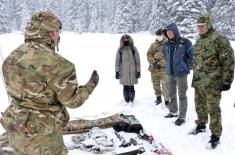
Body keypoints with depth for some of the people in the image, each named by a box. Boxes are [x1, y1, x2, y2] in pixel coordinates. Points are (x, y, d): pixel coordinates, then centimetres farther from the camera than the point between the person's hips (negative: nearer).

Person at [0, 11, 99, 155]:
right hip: (42, 134, -7)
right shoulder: (57, 63, -23)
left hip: (17, 129, 7)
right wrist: (91, 85, 2)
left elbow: (16, 89, 11)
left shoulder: (12, 57, 0)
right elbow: (72, 100, -15)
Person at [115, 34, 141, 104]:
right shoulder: (120, 50, 4)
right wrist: (117, 71, 2)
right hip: (123, 72, 1)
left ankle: (131, 101, 9)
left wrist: (138, 71, 1)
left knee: (131, 87, -2)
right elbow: (117, 61, 7)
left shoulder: (133, 49, 3)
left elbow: (137, 60, 5)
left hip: (132, 72, -1)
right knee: (125, 88, 4)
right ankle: (126, 101, 15)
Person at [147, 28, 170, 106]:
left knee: (165, 84, -8)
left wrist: (160, 63, -15)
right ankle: (158, 98, 28)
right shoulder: (153, 44, 11)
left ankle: (167, 100, -1)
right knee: (155, 84, 13)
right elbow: (149, 54, 7)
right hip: (154, 68, 5)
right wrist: (153, 62, -7)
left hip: (163, 68, -4)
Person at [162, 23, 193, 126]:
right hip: (170, 73, 6)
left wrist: (188, 67, -3)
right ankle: (173, 112, 34)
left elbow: (191, 55, -6)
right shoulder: (166, 45, 5)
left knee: (182, 95, 1)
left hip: (181, 73, -6)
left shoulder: (184, 42, -12)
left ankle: (182, 116, 10)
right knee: (172, 94, 17)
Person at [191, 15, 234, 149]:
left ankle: (215, 136, 10)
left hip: (212, 82, -8)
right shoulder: (199, 41, 13)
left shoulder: (219, 39, -12)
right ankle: (201, 126, 39)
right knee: (200, 106, 19)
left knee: (213, 109, -1)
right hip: (198, 81, 8)